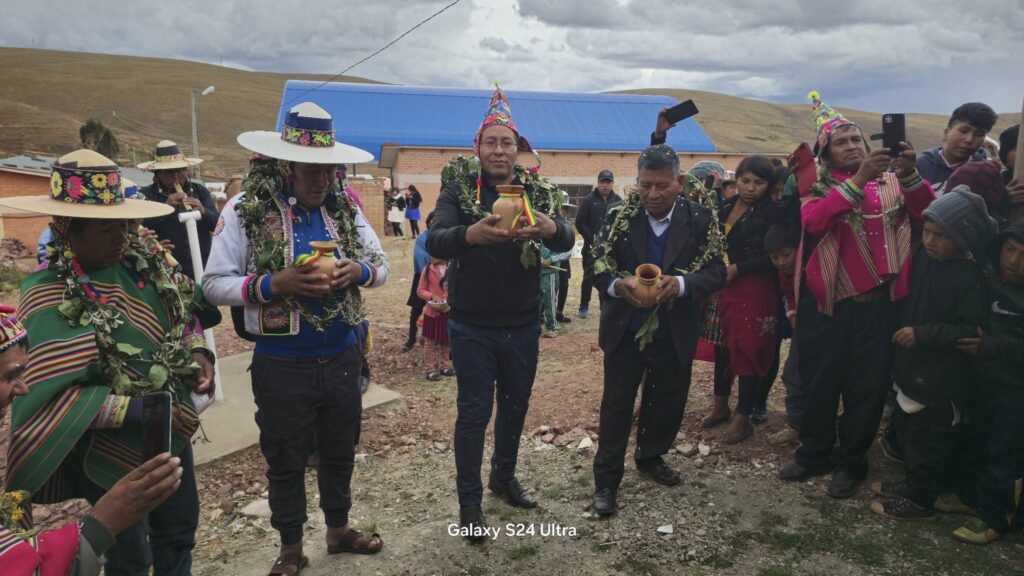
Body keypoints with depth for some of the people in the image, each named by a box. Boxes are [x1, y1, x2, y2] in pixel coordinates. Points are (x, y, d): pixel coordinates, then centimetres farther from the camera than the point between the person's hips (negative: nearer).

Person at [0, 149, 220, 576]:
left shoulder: (145, 260, -6)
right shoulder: (49, 297, -23)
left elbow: (185, 312, 11)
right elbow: (50, 397, -25)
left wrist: (197, 352, -7)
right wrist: (139, 409, -28)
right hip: (116, 450, -5)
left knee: (179, 532, 25)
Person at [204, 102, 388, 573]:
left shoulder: (344, 206, 0)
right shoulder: (245, 209, -11)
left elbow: (382, 264, 6)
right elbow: (215, 284, -10)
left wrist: (357, 271, -17)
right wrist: (273, 284, -25)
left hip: (341, 357, 4)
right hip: (282, 365, -3)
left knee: (339, 452, 21)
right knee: (285, 461, 14)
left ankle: (339, 529, 43)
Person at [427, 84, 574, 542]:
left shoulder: (538, 191, 0)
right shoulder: (459, 188, -7)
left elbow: (566, 241, -15)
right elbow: (434, 242, -21)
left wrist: (549, 229, -39)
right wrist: (471, 234, -43)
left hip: (522, 325, 3)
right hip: (472, 327, -3)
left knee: (516, 405, 16)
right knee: (474, 412, 3)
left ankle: (504, 476, 39)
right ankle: (468, 500, 19)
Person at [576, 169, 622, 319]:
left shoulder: (618, 200, 5)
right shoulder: (588, 200, -3)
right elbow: (580, 223, -5)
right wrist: (592, 239, -11)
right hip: (592, 246, -2)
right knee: (589, 277, 1)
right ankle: (584, 307, 9)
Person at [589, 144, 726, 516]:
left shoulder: (699, 219, -8)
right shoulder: (619, 216, -8)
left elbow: (716, 272, -10)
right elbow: (598, 268, -7)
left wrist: (680, 284, -30)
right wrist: (618, 284, -29)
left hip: (675, 332, 2)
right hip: (625, 329, -1)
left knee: (668, 401, 17)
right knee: (616, 404, 6)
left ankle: (650, 457, 42)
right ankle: (606, 479, 17)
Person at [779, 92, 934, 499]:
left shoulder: (891, 181, 8)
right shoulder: (818, 187, 4)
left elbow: (926, 216, -7)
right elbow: (813, 220, -18)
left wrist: (909, 173, -22)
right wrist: (859, 179, -25)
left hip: (878, 303, 1)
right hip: (828, 304, 0)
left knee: (867, 386, 7)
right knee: (820, 382, 10)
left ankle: (851, 462, 24)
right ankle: (814, 453, 29)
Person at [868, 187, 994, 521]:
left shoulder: (972, 278, -21)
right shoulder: (923, 256, 2)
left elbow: (970, 331, -23)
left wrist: (922, 334, -24)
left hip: (940, 379, -8)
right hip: (912, 367, 8)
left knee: (927, 440, 5)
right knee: (907, 429, 21)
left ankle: (920, 501, 21)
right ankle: (913, 485, 38)